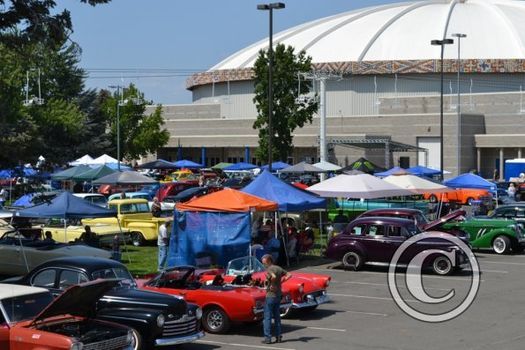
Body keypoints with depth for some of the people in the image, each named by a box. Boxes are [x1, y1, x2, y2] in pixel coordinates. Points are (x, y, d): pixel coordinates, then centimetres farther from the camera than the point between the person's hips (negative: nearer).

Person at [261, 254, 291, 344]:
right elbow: (289, 275, 14)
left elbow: (273, 276, -35)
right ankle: (278, 337, 15)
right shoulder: (279, 268, 10)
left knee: (267, 318, -2)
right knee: (277, 317, 14)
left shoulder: (269, 269, -15)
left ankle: (267, 338, -4)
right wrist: (281, 281, 6)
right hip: (278, 295, 8)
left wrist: (272, 285, -19)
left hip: (270, 295, -8)